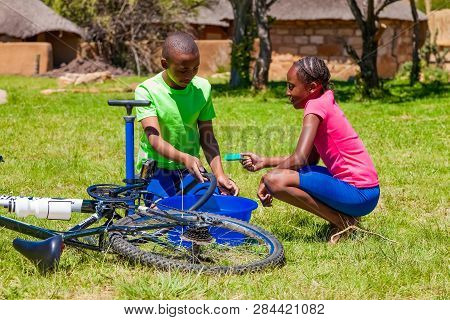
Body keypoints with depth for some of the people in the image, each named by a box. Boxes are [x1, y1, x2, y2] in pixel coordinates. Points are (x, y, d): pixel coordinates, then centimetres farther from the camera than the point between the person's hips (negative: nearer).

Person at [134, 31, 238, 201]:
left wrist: (219, 175, -13)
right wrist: (184, 158, -39)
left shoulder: (203, 88, 1)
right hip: (156, 169, -4)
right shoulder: (146, 90, -12)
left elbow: (207, 137, 1)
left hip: (191, 169, 4)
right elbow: (155, 139, -21)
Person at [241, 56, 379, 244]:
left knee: (275, 180, -20)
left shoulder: (316, 106, -13)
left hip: (359, 194, -10)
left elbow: (299, 159, -22)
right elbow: (310, 160, 19)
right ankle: (341, 216, 10)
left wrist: (267, 180, -8)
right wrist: (264, 162, 16)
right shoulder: (324, 104, 16)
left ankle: (343, 222, -9)